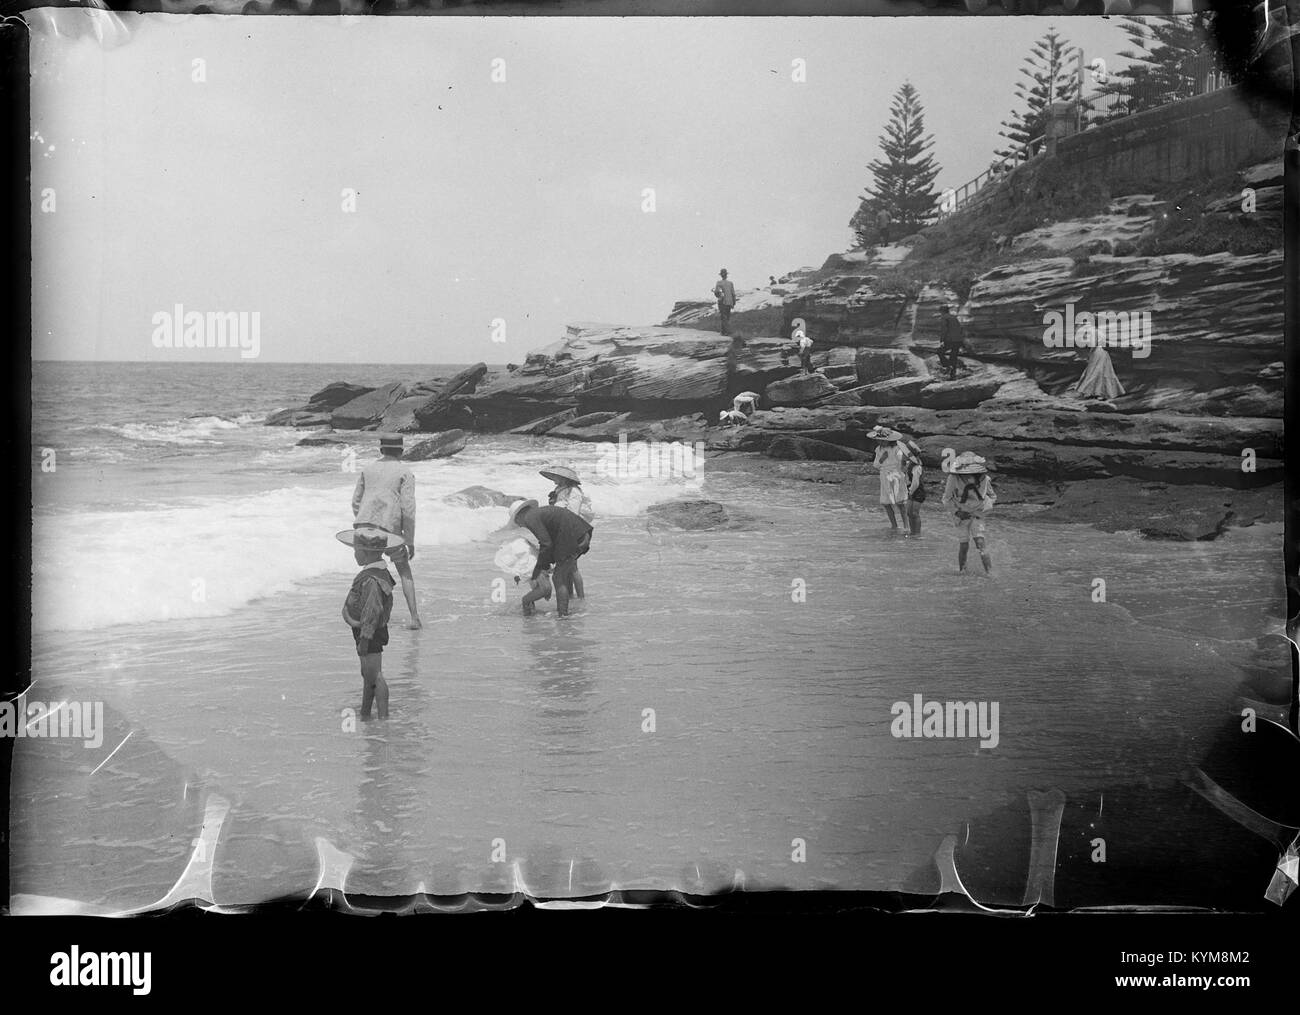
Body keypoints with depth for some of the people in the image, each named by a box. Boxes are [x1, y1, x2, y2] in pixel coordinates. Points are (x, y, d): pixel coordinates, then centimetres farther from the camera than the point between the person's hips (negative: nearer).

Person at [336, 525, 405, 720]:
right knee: (367, 675, 21)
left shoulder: (371, 580, -26)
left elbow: (373, 611, -27)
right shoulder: (382, 572, 6)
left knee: (374, 675, -3)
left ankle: (383, 716, 4)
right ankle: (365, 715, 34)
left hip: (369, 633, -11)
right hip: (373, 633, 11)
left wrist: (365, 638, -23)